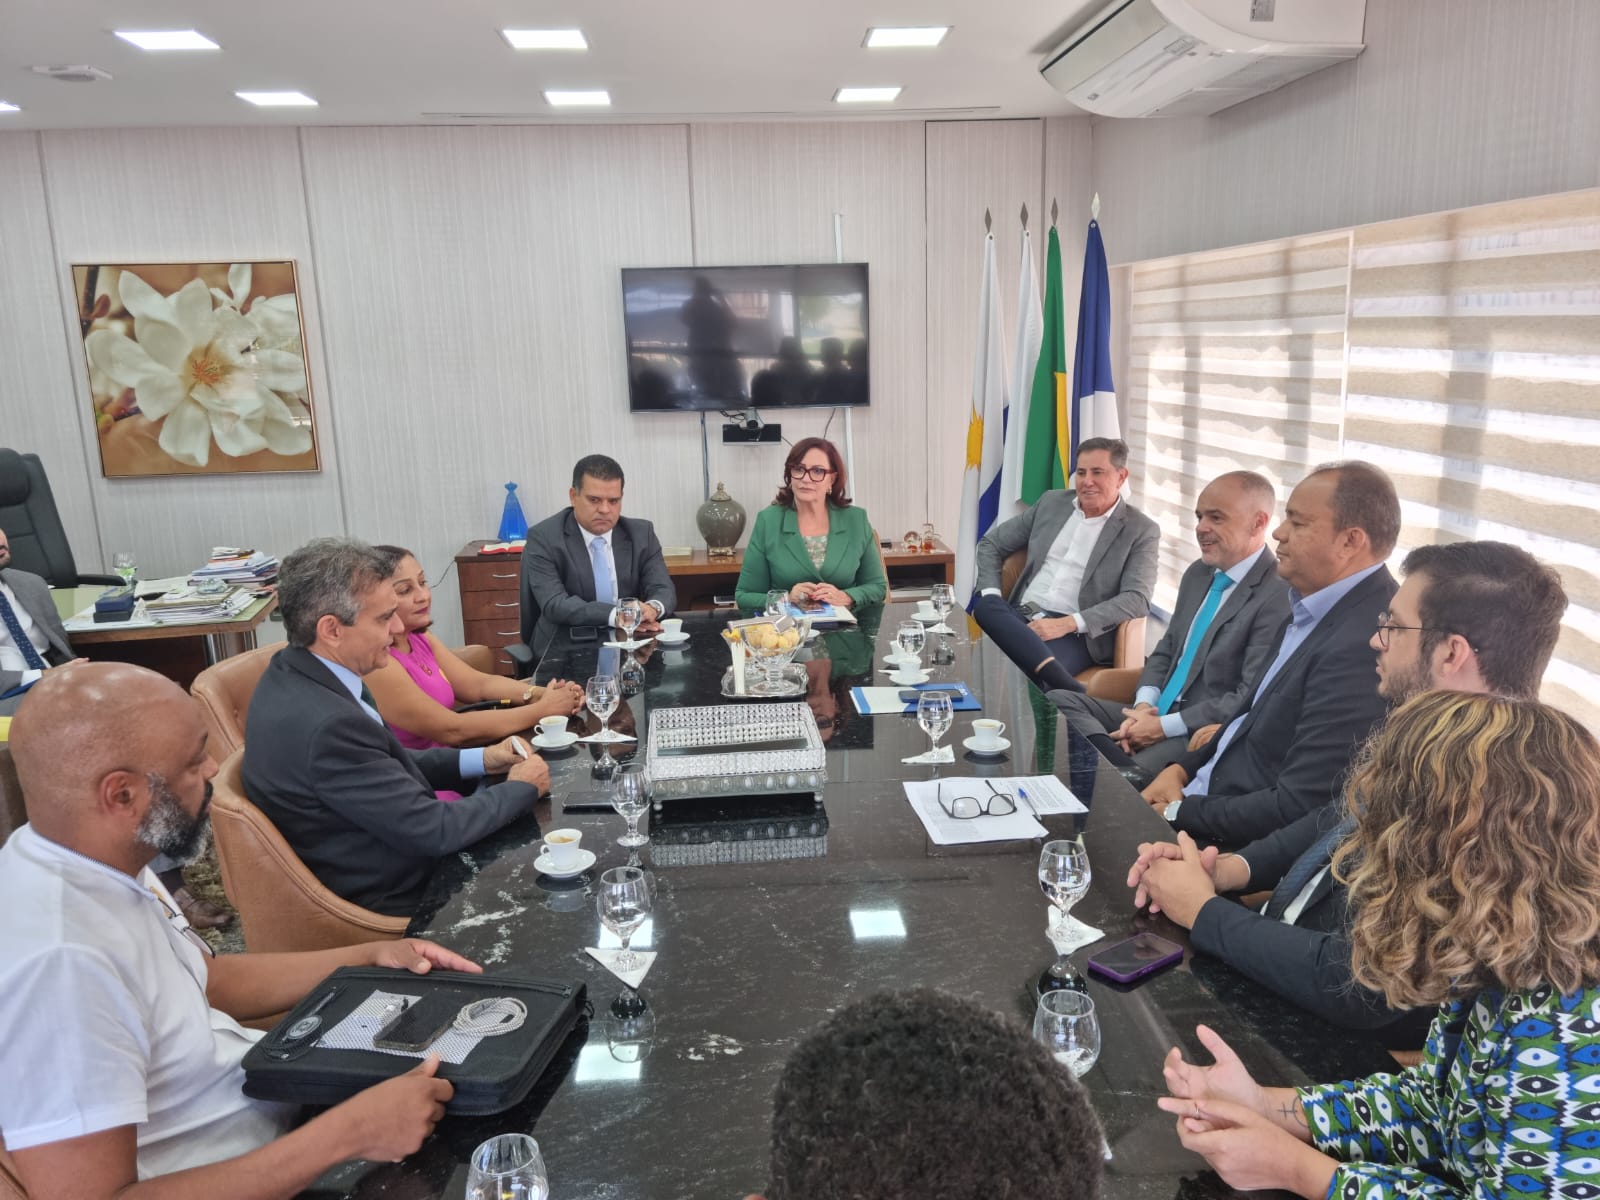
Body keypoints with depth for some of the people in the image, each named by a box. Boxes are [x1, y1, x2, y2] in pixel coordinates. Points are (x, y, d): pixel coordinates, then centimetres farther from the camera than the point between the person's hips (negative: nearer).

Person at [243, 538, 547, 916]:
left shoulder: (296, 673, -5)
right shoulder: (326, 724, -32)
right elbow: (434, 831, -24)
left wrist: (477, 761, 2)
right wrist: (522, 788, -10)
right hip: (388, 898, -8)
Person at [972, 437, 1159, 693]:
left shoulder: (1141, 530, 4)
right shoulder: (1052, 503, 16)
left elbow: (1136, 599, -8)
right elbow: (990, 544, 20)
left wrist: (1068, 623, -20)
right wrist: (990, 595, 0)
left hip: (1075, 633, -6)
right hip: (1021, 615, 6)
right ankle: (1068, 687, -42)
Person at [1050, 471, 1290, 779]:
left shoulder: (1279, 596, -15)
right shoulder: (1198, 573, 13)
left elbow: (1251, 700, -19)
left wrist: (1165, 726, -17)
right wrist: (1144, 706, -2)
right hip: (1156, 714, 9)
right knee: (1058, 701, -12)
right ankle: (1124, 767, -25)